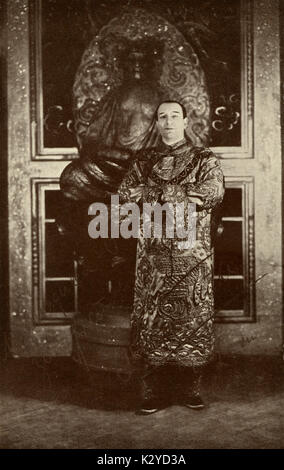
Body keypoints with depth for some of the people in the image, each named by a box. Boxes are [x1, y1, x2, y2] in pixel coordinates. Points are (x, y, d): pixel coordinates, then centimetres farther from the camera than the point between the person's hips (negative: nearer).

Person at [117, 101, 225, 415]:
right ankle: (151, 392, 7)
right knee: (150, 318, -1)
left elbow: (213, 193, -12)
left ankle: (192, 388, 14)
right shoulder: (143, 161, 13)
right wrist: (185, 194, -9)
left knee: (194, 316, 1)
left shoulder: (205, 159, 6)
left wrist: (155, 192, -13)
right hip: (153, 253, 1)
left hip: (193, 254, -1)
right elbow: (125, 195, 0)